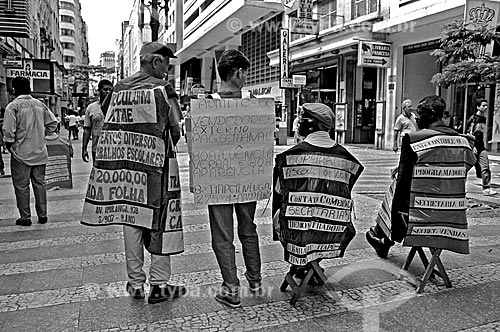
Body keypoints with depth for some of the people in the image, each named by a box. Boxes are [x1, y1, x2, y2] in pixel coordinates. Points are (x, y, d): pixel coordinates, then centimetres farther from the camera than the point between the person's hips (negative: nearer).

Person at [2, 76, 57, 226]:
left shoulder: (13, 106, -11)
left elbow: (8, 132, -15)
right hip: (40, 153, 5)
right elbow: (53, 123, 8)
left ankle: (25, 217, 10)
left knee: (22, 186, 5)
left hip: (21, 154, -5)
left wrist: (9, 146, 1)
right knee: (39, 183, 12)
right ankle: (42, 215, 16)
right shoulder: (40, 105, 4)